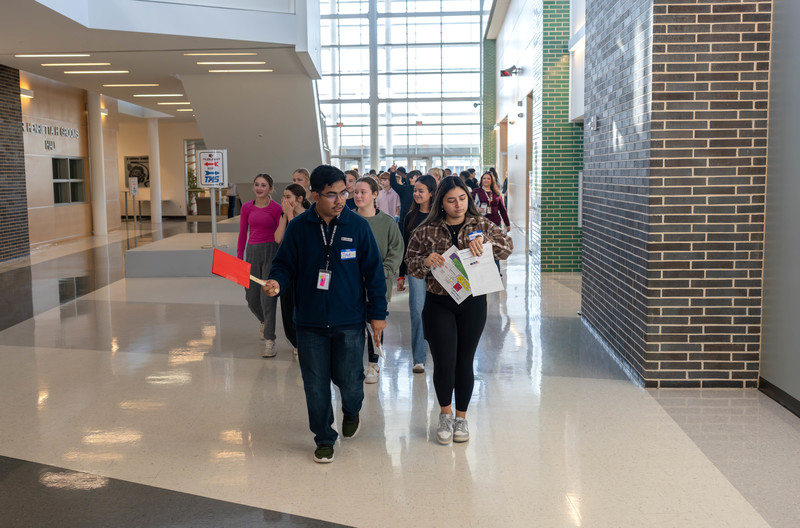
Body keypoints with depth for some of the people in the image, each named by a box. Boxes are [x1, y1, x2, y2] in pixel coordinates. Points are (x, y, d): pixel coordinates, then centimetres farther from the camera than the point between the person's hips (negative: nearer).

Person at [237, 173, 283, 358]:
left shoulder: (276, 208, -4)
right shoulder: (246, 208, 7)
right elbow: (242, 234, 11)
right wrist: (239, 259, 8)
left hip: (271, 252, -4)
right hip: (253, 252, 4)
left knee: (268, 298, -8)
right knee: (252, 299, 10)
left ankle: (269, 342, -3)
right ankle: (264, 321, 43)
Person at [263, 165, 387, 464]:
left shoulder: (358, 226, -4)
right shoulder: (298, 227, -2)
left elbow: (373, 271, 0)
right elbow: (285, 264, 5)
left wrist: (378, 313, 0)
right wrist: (276, 282, -18)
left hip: (349, 321, -1)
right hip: (310, 322, 1)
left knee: (349, 381, 4)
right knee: (316, 385, 7)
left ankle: (351, 412, 40)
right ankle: (324, 438, 27)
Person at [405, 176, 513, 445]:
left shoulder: (481, 224, 3)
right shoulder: (427, 230, 0)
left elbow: (507, 246, -6)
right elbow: (410, 264, 4)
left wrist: (483, 240, -24)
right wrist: (426, 262, -18)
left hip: (473, 304, 1)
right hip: (439, 304, -1)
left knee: (465, 362, 8)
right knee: (444, 362, -5)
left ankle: (461, 417, 27)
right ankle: (445, 413, 22)